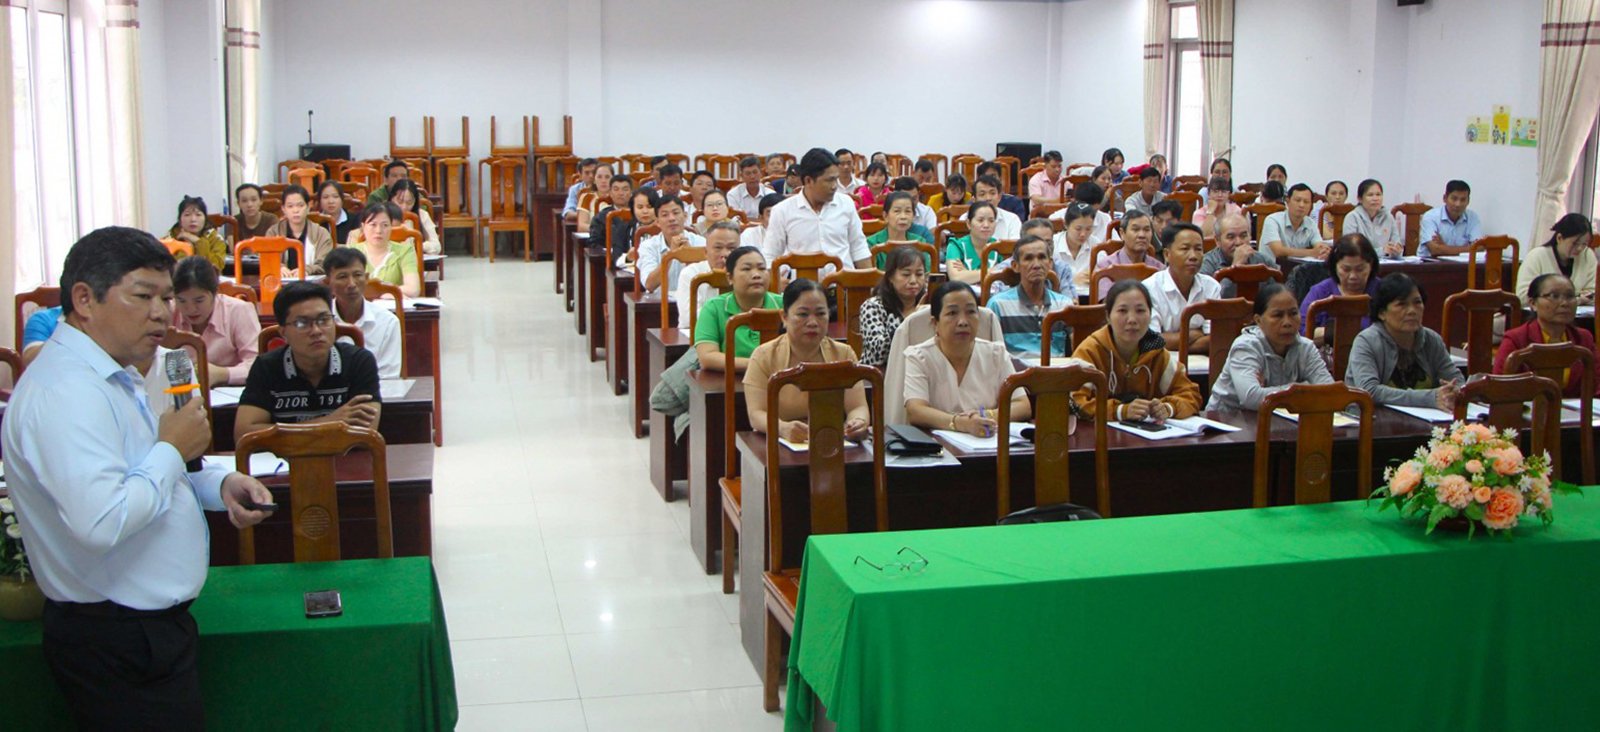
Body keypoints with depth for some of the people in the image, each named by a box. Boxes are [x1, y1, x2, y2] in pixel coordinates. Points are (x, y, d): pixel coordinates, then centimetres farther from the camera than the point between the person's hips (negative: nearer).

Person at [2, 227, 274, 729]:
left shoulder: (112, 376, 11)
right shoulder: (66, 392, -23)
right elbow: (101, 522, -35)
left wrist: (218, 485, 5)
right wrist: (174, 450, -20)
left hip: (151, 627, 10)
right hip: (118, 645, -10)